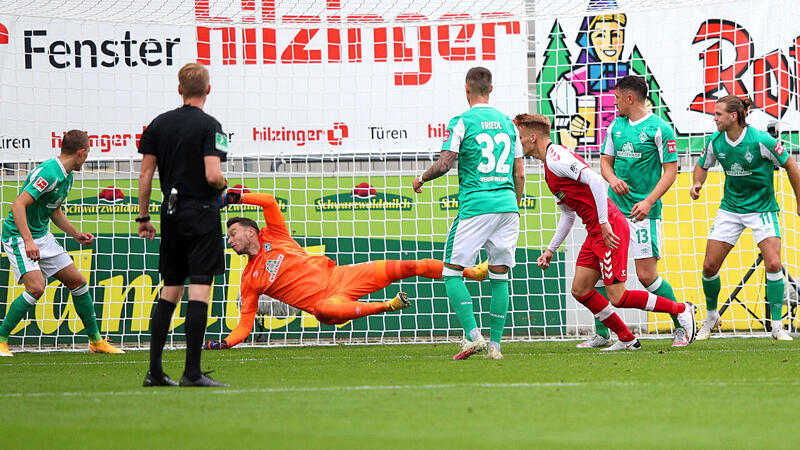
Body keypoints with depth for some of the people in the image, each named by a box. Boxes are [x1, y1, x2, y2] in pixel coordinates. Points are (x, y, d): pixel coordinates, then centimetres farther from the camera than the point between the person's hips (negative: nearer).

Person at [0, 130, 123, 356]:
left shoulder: (67, 176, 9)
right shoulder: (49, 173, -23)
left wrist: (76, 234, 20)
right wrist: (28, 241, -34)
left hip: (42, 236, 9)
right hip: (19, 236, -9)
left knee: (77, 282, 8)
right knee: (36, 287, -25)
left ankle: (95, 340, 20)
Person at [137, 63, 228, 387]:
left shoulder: (159, 124, 7)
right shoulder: (209, 126, -9)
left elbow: (145, 174, 7)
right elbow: (212, 175, -19)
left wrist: (143, 217, 14)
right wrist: (223, 184, 4)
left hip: (171, 213, 6)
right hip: (201, 213, -6)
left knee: (170, 290, 13)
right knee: (199, 289, -6)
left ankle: (154, 371, 9)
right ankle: (192, 372, -10)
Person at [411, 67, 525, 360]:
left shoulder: (462, 122, -3)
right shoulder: (508, 123, 13)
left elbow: (445, 163, -9)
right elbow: (519, 174, 14)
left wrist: (421, 179, 10)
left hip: (474, 206, -5)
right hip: (507, 204, 5)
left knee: (453, 272, 1)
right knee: (500, 275, 9)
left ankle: (472, 336, -14)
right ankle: (495, 344, 5)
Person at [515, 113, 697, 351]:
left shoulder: (555, 158, -13)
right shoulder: (550, 164, 20)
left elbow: (595, 181, -25)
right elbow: (568, 214, 26)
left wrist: (604, 223, -25)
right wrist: (551, 250, 24)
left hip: (609, 229, -10)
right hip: (595, 232, 10)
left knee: (617, 297, -9)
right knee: (580, 290, 7)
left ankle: (682, 310, 2)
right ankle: (626, 339, 13)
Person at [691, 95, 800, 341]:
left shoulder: (760, 140, -19)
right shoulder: (716, 142, -6)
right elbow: (702, 166, 14)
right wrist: (696, 184, -7)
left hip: (762, 208, -4)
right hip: (730, 209, 4)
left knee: (773, 264, -18)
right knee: (709, 266, -1)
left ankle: (777, 327, -9)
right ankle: (711, 316, 23)